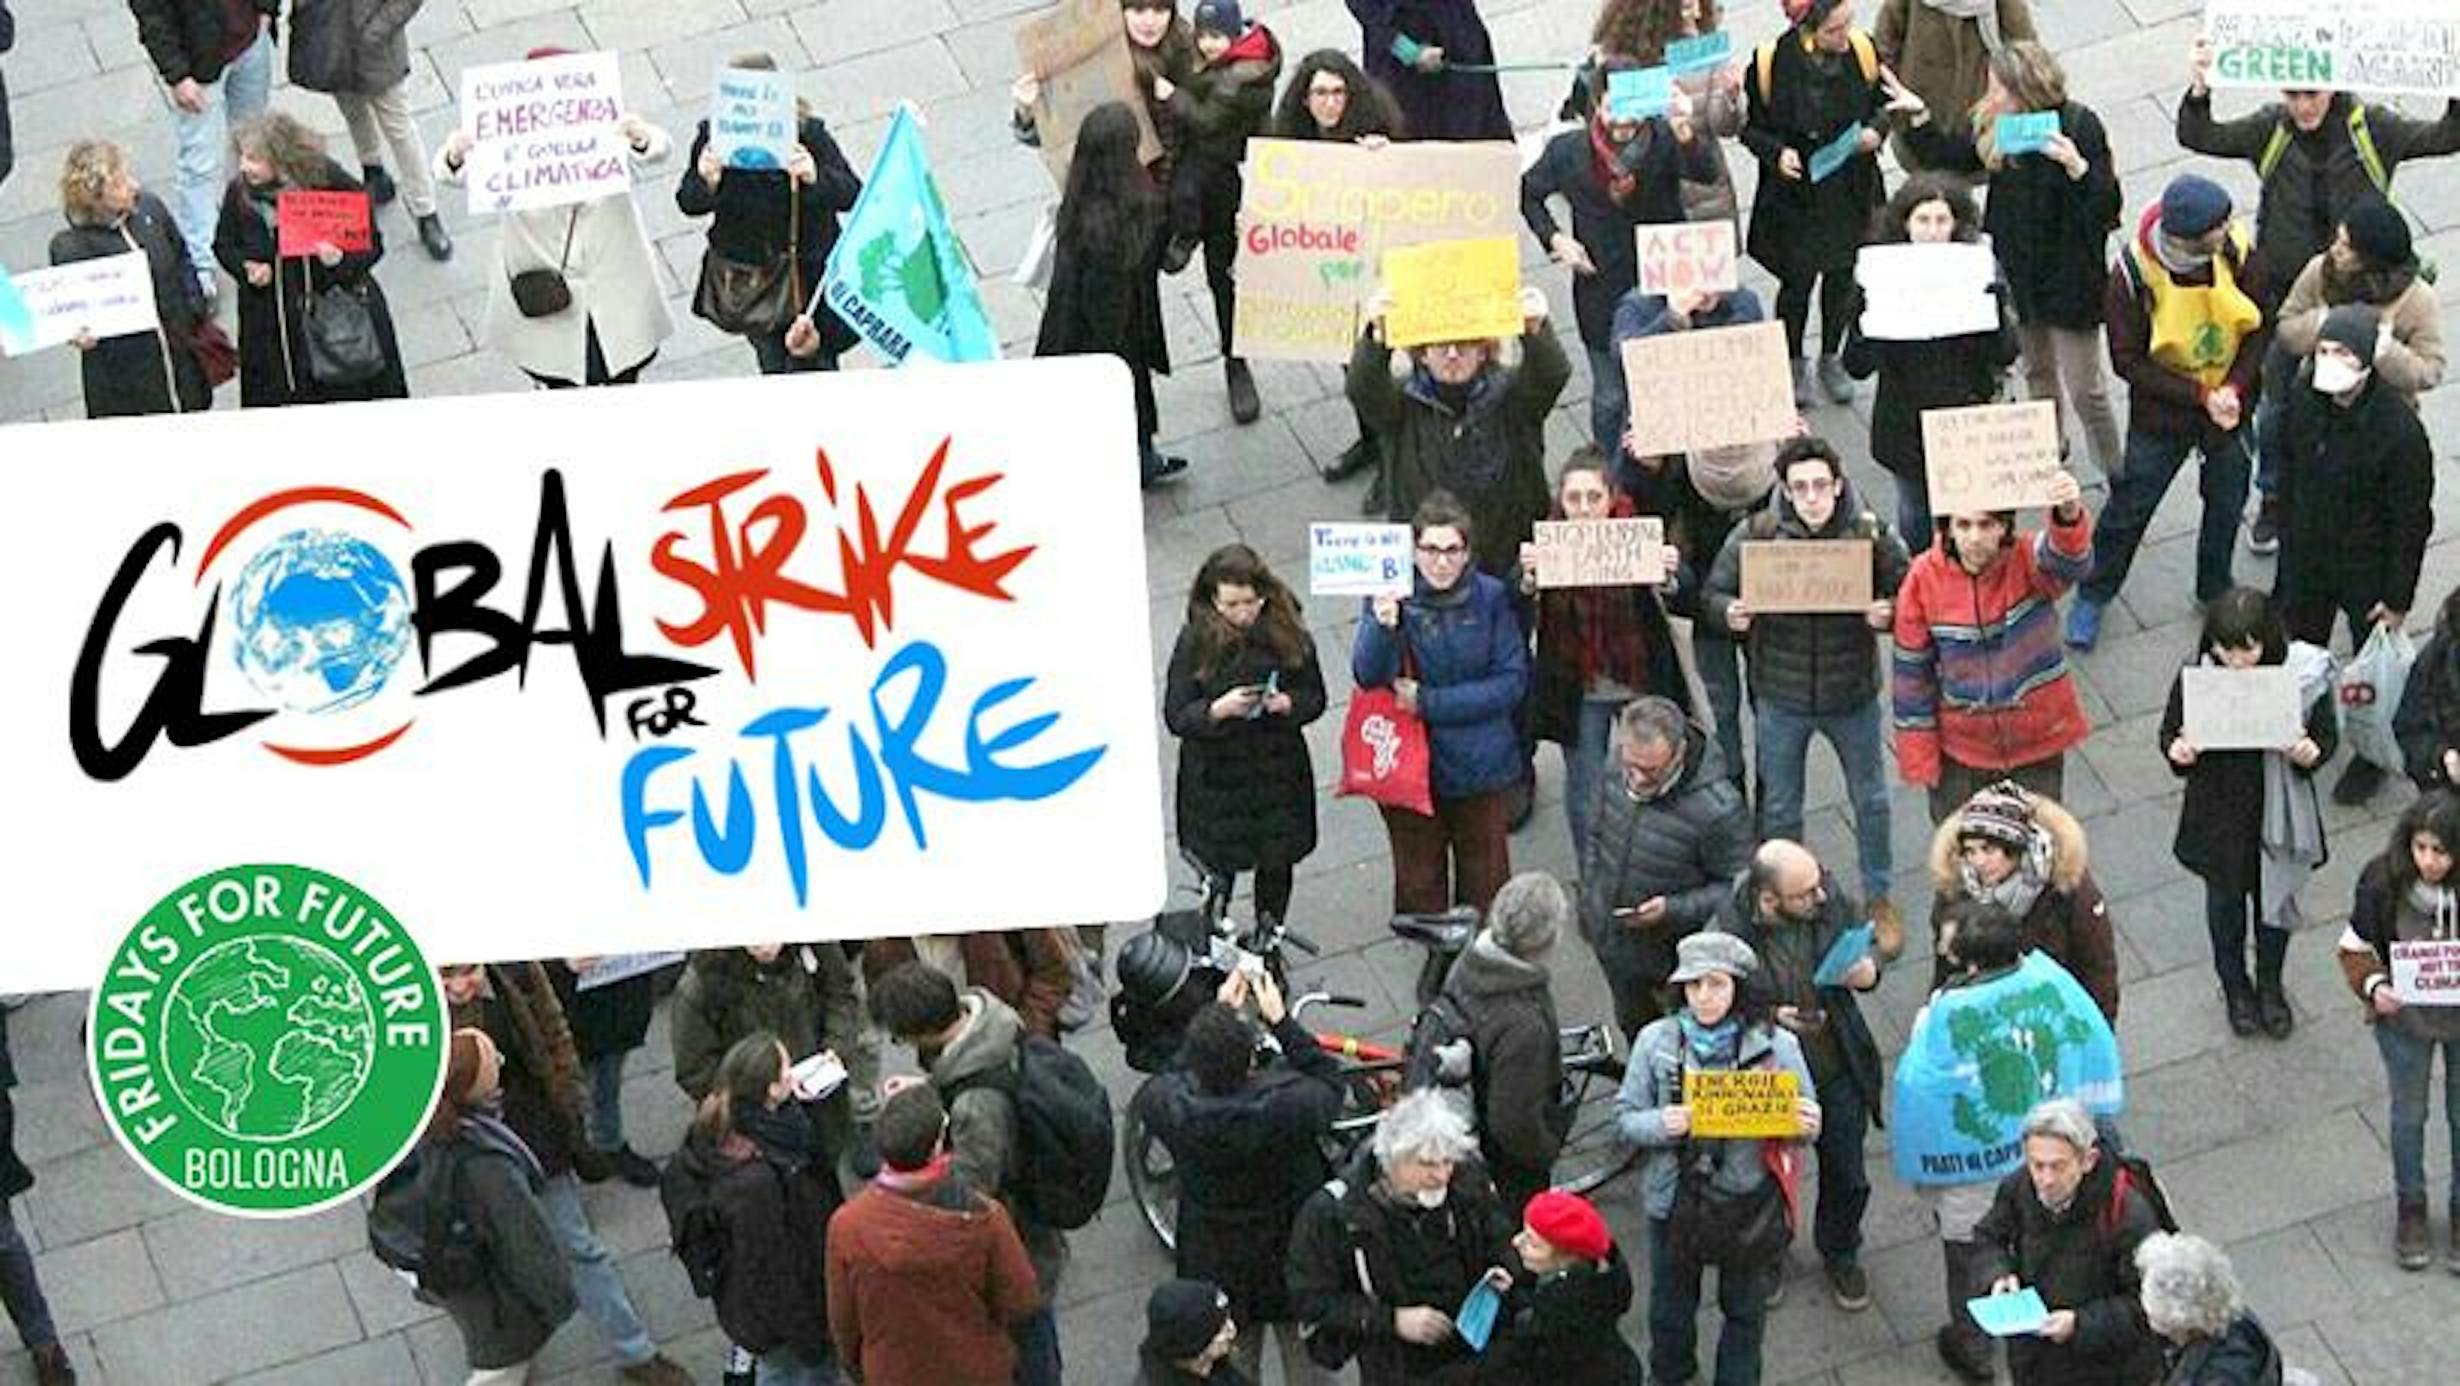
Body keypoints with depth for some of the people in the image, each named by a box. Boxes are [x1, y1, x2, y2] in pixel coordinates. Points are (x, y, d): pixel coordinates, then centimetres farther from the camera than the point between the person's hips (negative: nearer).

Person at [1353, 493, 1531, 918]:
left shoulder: (1491, 598, -11)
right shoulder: (1390, 597, -11)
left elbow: (1512, 681, -11)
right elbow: (1368, 676, -22)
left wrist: (1430, 703, -19)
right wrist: (1382, 628, -44)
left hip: (1480, 768, 0)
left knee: (1485, 883, 16)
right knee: (1419, 883, 14)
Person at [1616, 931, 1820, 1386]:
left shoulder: (1776, 1045, -11)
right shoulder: (1657, 1041, -10)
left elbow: (1805, 1125, -3)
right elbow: (1626, 1117, -4)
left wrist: (1807, 1125, -27)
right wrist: (1662, 1125, -26)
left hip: (1749, 1203, -1)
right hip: (1676, 1199, 1)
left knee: (1745, 1311, 20)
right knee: (1670, 1307, 23)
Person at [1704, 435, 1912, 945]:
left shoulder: (1872, 534, -14)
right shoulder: (1756, 535, -14)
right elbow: (1715, 593, -3)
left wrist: (1888, 615, -26)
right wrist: (1730, 614, -26)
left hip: (1852, 693, 0)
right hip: (1780, 697, 0)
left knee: (1870, 800, 18)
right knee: (1780, 807, 16)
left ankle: (1879, 897, 40)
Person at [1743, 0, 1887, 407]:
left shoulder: (1861, 50, -11)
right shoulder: (1772, 62, -20)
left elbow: (1881, 101, 8)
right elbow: (1751, 126, -7)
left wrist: (1876, 129, -13)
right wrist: (1777, 153, -25)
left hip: (1849, 190, 3)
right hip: (1794, 194, -3)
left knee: (1841, 275, 17)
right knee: (1798, 280, 7)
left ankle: (1831, 359, 38)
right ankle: (1794, 365, 30)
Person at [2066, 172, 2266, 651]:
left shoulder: (2236, 249, -19)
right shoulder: (2134, 273, -28)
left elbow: (2260, 325, -6)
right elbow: (2128, 360, -19)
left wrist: (2235, 387, -19)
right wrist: (2200, 396, -23)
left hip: (2230, 407, 3)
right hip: (2162, 413, -3)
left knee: (2227, 503, 20)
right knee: (2129, 507, 12)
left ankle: (2215, 591, 46)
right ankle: (2092, 597, 35)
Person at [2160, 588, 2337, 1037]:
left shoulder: (2304, 675, -21)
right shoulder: (2195, 677, -20)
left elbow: (2327, 735, -8)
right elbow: (2171, 730, -5)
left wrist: (2309, 752, -30)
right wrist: (2178, 750, -28)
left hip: (2278, 812, 0)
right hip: (2218, 811, 0)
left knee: (2276, 898, 22)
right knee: (2225, 899, 23)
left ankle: (2270, 985, 50)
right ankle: (2235, 987, 49)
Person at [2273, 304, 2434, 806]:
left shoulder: (2400, 430, -31)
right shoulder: (2304, 396, -15)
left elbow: (2412, 521, -20)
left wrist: (2398, 598, -13)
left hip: (2367, 571, -5)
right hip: (2306, 558, 5)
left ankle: (2372, 755, 40)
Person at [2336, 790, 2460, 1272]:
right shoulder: (2383, 882, -24)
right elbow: (2354, 948, -10)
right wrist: (2374, 986, -28)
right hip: (2404, 1019, 0)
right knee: (2409, 1114, 21)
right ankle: (2410, 1208, 44)